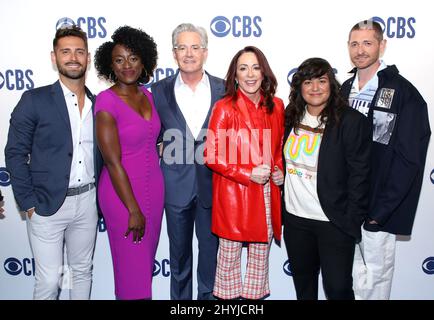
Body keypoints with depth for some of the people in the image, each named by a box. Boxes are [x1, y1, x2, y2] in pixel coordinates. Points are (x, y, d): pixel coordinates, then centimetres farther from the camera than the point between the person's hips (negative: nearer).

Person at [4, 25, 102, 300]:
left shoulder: (98, 104, 6)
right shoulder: (34, 100, -6)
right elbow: (15, 153, -6)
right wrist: (29, 203, -10)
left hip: (88, 201, 4)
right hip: (47, 204, -4)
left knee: (83, 272, 16)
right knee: (49, 280, 3)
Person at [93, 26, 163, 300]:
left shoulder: (147, 95, 3)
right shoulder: (106, 101, -17)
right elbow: (112, 161, -19)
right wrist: (133, 210, -17)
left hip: (154, 187, 7)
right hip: (121, 192, -6)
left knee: (147, 259, 19)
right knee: (132, 266, 7)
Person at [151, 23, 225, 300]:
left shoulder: (224, 90, -1)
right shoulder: (160, 91, 0)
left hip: (212, 185, 0)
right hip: (176, 185, 1)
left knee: (211, 251, 13)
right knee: (179, 252, 16)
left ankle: (209, 296, 33)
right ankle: (180, 297, 35)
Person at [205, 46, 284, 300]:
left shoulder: (276, 106, 4)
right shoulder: (224, 108, -10)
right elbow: (212, 155, -11)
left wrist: (279, 169, -1)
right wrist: (248, 174, -17)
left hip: (267, 194, 4)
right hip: (234, 194, -4)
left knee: (261, 253, 15)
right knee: (230, 254, 9)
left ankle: (256, 295, 34)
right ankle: (227, 297, 30)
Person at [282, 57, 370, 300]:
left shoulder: (351, 121, -10)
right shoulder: (291, 118, 4)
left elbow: (359, 176, -11)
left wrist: (352, 221, -13)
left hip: (334, 222, -5)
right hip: (295, 219, 5)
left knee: (338, 288, 4)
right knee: (303, 287, 20)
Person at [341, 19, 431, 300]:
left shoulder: (403, 93, -10)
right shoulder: (345, 90, 8)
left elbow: (409, 158, -14)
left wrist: (381, 209, -16)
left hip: (378, 207, -5)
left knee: (376, 272, 8)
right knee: (353, 269, 17)